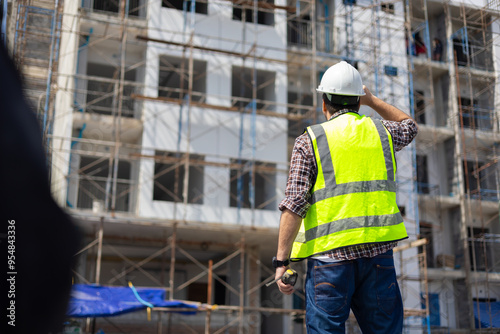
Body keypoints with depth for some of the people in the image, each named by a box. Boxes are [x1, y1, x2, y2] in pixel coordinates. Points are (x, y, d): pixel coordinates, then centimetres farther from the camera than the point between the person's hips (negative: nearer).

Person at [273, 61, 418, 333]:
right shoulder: (382, 132, 12)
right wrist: (372, 100, 38)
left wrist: (281, 260, -5)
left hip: (330, 255, -3)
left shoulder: (310, 141, 2)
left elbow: (294, 203, -7)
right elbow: (409, 125, 37)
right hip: (378, 251, 3)